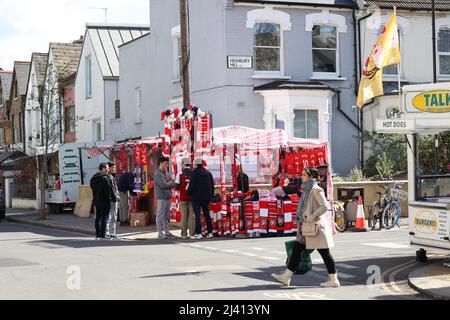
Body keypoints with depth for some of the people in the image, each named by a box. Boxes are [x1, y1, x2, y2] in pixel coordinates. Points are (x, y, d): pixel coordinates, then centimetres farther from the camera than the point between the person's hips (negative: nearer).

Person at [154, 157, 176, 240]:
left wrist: (168, 183, -11)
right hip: (162, 197, -8)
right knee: (160, 216, -3)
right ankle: (160, 233, 0)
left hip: (168, 197, 8)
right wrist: (170, 183, -4)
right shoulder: (158, 174, -9)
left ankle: (166, 232, 18)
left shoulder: (167, 173, 14)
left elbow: (173, 184, 8)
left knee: (166, 216, 12)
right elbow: (163, 185, -20)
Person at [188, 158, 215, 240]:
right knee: (207, 214, 13)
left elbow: (191, 185, -12)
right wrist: (211, 196, 19)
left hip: (196, 197, -6)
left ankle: (198, 233, -10)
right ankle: (210, 232, 13)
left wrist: (189, 193, 6)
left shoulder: (194, 173, -11)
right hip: (206, 198, 6)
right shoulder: (208, 173, 8)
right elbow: (212, 186, 13)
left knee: (197, 215, -5)